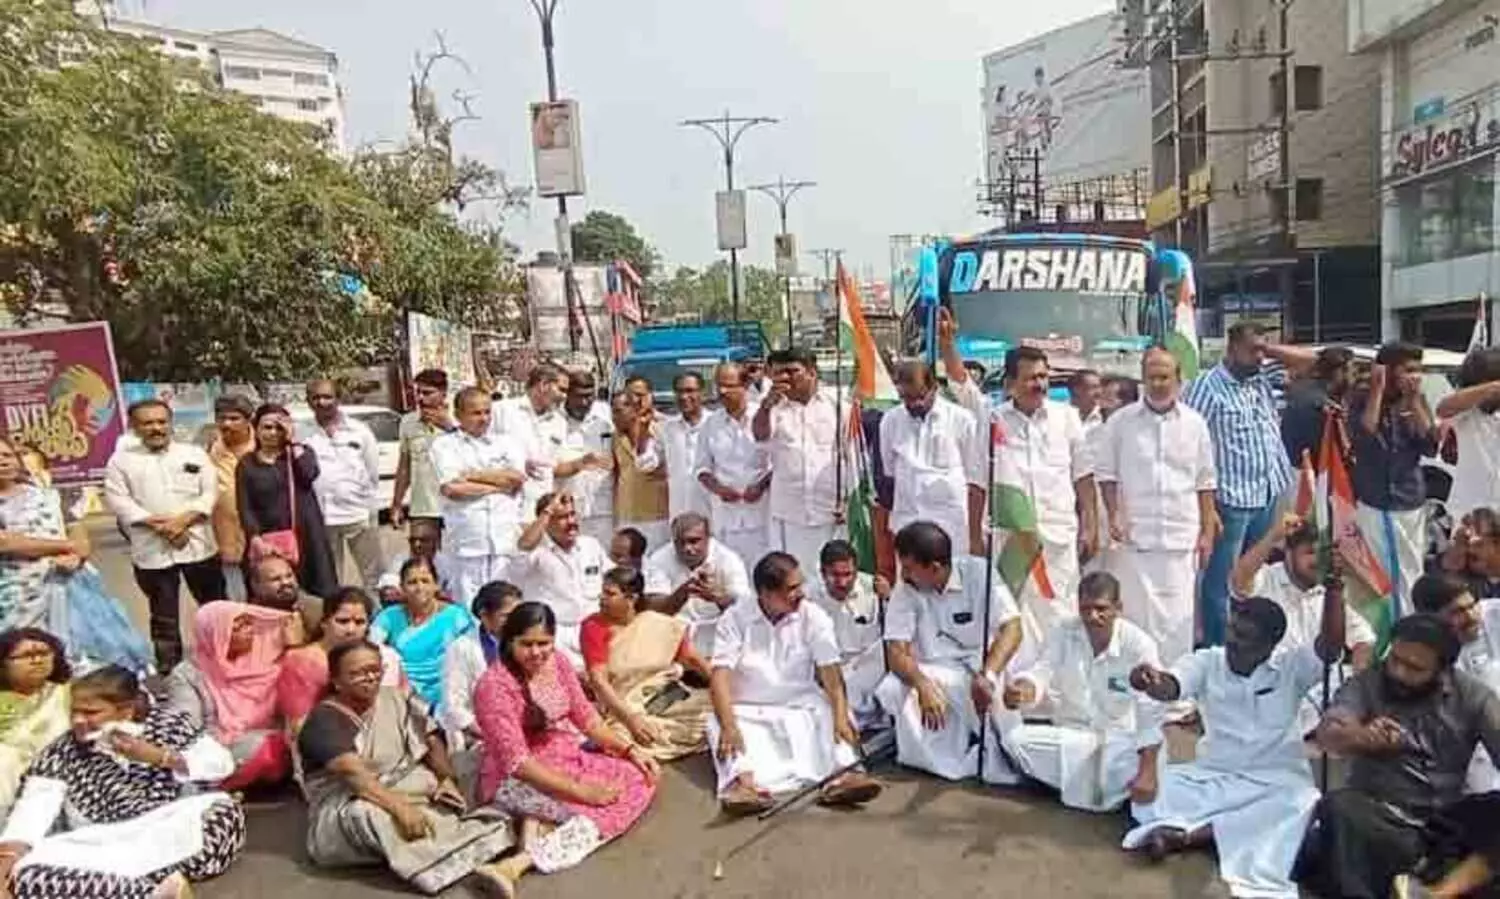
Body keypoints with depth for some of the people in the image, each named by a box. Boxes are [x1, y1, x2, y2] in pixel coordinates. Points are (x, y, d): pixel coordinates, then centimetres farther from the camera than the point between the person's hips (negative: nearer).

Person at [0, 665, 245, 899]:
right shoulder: (62, 750, 10)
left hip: (173, 829, -2)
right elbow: (35, 805, -3)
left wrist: (158, 756, -10)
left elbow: (223, 764, -1)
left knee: (224, 809, -33)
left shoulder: (166, 723, 5)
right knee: (29, 875, -27)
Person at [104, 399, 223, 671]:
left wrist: (182, 520, -15)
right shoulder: (121, 460, 5)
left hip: (198, 544, 1)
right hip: (152, 549, -1)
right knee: (163, 615, 9)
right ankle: (169, 666, 21)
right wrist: (157, 524, -15)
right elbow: (117, 500, -5)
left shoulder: (194, 453, 8)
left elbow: (210, 492, 0)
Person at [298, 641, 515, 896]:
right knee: (372, 816, -37)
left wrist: (447, 779, -11)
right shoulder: (323, 721, -12)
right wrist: (399, 806, -39)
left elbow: (432, 741, 9)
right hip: (346, 811, -7)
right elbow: (353, 772, -27)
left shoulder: (396, 700, 7)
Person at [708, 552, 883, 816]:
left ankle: (842, 774, -50)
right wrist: (728, 725, -30)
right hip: (748, 711, -1)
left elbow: (830, 671, -10)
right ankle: (744, 780, -54)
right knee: (718, 726, -30)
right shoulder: (734, 618, -5)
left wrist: (841, 716, -28)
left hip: (802, 706, 1)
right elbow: (721, 675, -14)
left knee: (829, 716, -27)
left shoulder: (814, 617, -2)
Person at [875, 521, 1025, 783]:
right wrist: (924, 685, -32)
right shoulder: (905, 591, -5)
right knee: (892, 690, -26)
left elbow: (1012, 628, -17)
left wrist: (988, 676, -33)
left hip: (980, 664, -2)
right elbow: (897, 651, -11)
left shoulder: (979, 572, -11)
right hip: (934, 672, 3)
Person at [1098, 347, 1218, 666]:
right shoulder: (1121, 421, 1)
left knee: (1178, 618, 4)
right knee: (1135, 614, 2)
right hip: (1134, 536, -1)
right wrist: (1114, 515, -6)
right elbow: (1106, 473, 5)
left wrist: (1207, 531, 6)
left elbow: (1205, 482, 10)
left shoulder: (1194, 423, 6)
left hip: (1181, 536, 1)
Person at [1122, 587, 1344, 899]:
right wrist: (1151, 682, -47)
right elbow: (1170, 687, -22)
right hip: (1212, 775, 1)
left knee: (1301, 799, -35)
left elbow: (1331, 647, -21)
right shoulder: (1207, 661, -4)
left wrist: (1333, 588, -30)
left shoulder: (1291, 667, -3)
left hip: (1275, 781, -1)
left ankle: (1187, 833, -33)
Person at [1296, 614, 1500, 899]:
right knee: (1339, 807, -33)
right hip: (1380, 818, -1)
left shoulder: (1472, 695, 3)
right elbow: (1329, 733, -19)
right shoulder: (1366, 684, -3)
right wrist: (1362, 737, -42)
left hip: (1447, 820, 2)